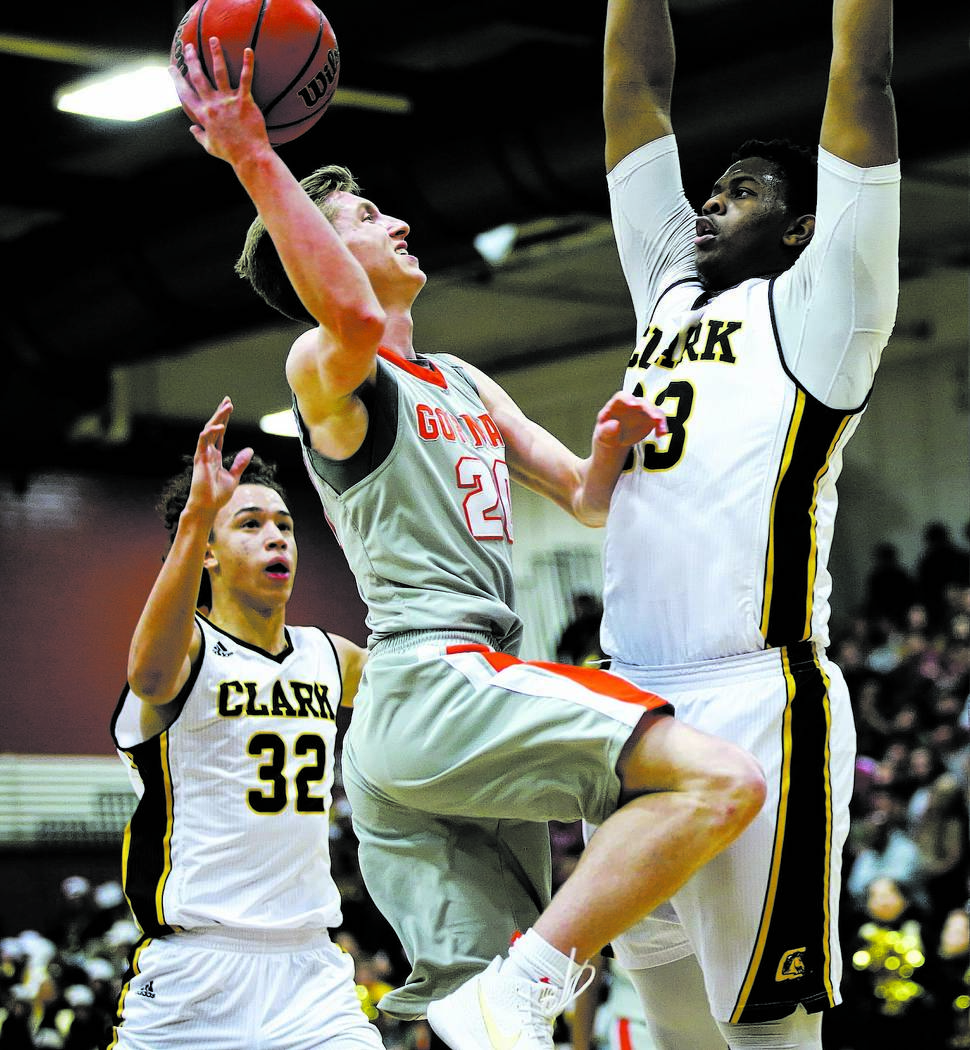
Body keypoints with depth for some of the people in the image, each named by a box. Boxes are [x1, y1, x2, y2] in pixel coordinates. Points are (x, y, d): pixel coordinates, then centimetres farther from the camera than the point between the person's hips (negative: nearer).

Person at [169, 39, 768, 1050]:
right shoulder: (325, 369, -1)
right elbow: (354, 321, -27)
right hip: (433, 685, -9)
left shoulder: (466, 385, 27)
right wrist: (257, 164, -26)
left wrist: (611, 447, 3)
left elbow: (586, 501, 26)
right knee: (722, 780, -24)